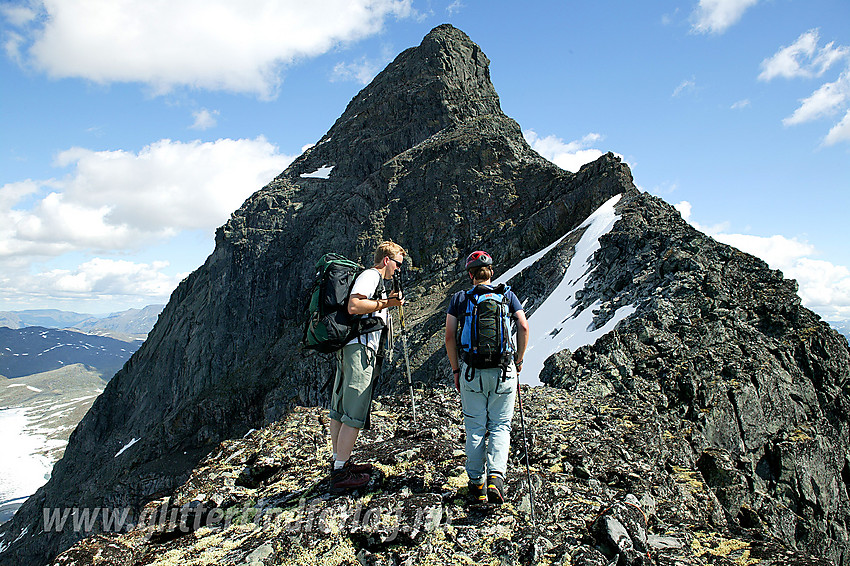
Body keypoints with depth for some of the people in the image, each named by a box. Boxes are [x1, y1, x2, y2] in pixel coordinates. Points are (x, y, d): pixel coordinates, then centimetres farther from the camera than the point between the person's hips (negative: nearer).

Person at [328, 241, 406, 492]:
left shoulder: (374, 279, 25)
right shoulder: (371, 276, -7)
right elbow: (354, 306, -21)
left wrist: (386, 302, 21)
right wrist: (385, 303, -14)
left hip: (347, 349, 11)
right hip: (360, 349, -11)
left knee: (340, 410, 14)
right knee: (354, 414, -7)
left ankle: (340, 462, 24)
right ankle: (340, 473, -2)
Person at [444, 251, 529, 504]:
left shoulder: (460, 298, 3)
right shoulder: (507, 295, 5)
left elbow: (450, 336, -3)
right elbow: (523, 327, -4)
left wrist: (456, 370, 6)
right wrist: (518, 362, 6)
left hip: (471, 372, 0)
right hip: (504, 372, 0)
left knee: (475, 428, 11)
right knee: (500, 426, 11)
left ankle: (476, 483, 16)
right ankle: (496, 476, -7)